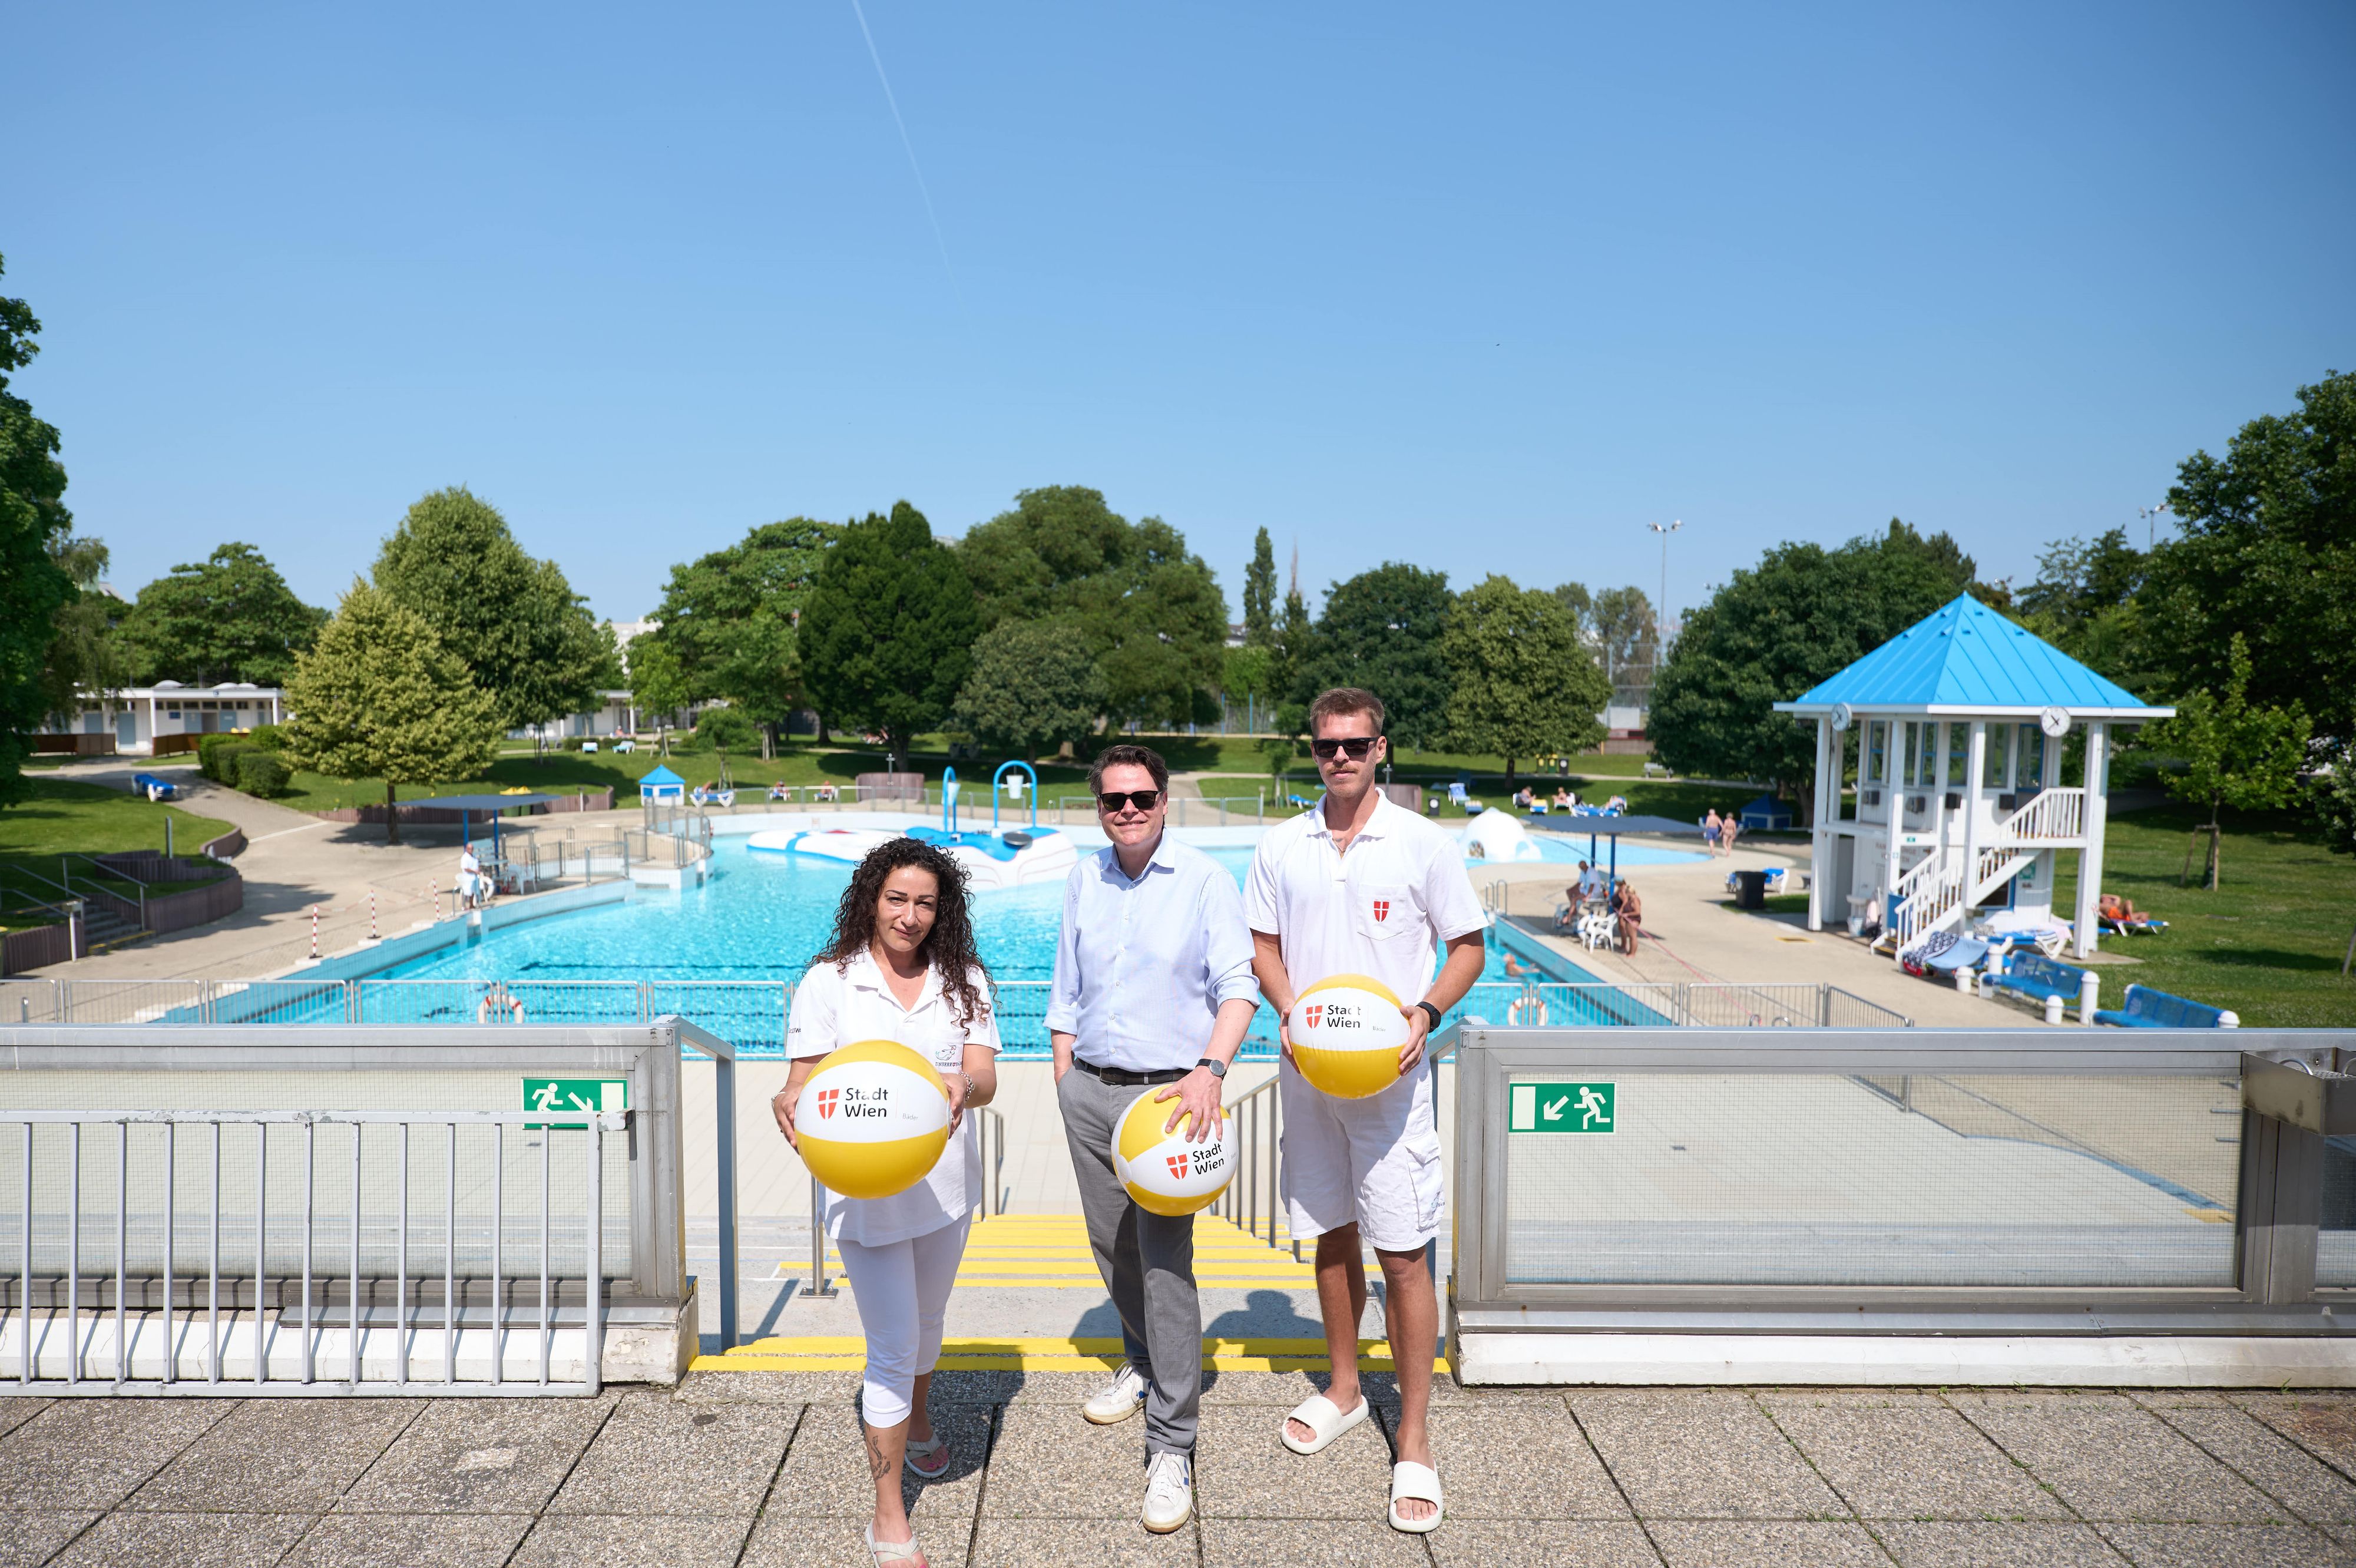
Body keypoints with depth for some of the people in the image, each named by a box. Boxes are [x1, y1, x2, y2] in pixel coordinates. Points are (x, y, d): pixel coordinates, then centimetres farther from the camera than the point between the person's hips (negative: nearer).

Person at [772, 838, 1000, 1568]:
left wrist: (962, 1086, -36)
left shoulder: (963, 981, -3)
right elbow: (805, 1080, -12)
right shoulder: (829, 982, -10)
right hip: (865, 1189, -3)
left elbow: (985, 1077, -12)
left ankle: (918, 1418, 55)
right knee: (893, 1346, -1)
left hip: (944, 1181, 4)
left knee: (927, 1322, 25)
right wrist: (788, 1104, -36)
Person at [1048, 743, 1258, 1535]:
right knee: (1111, 1245, 17)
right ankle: (1146, 1365, 43)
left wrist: (1210, 1070, -27)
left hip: (1166, 1090, -5)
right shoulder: (1084, 879, 8)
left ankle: (1172, 1446, 2)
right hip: (1089, 1087, 5)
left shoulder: (1205, 879, -7)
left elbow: (1238, 986, -13)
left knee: (1165, 1262, -7)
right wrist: (1065, 1081, 11)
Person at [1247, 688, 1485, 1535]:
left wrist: (1424, 1015, -16)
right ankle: (1344, 1388, 36)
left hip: (1391, 1074, -3)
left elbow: (1469, 947, 1)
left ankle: (1414, 1439, 11)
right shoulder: (1281, 846, 4)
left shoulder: (1423, 844, -5)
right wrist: (1289, 1012, -8)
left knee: (1403, 1253, -2)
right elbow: (1265, 945, 11)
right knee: (1331, 1234, 17)